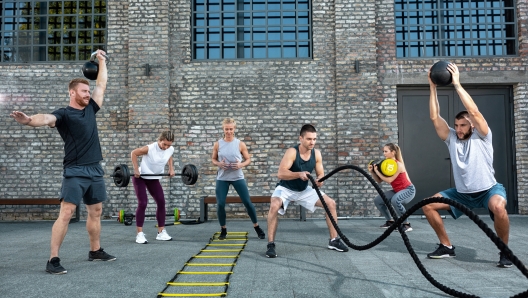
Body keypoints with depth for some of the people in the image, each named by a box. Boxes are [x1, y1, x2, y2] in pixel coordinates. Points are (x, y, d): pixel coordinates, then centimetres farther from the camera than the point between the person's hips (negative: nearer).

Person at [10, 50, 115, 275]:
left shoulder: (90, 109, 12)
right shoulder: (64, 114, -6)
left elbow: (102, 84, 21)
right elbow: (47, 119, -28)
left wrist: (101, 60, 26)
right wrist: (29, 120, -50)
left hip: (95, 170, 7)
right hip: (75, 171, -7)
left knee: (96, 212, 14)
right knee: (66, 213, -11)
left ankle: (95, 251, 27)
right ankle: (53, 260, -6)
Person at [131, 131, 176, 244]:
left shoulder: (171, 149, -12)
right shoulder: (150, 148, -28)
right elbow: (133, 153, -16)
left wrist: (171, 169, 5)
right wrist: (136, 169, -19)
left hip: (154, 179, 6)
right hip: (140, 177, -6)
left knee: (161, 202, 2)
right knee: (142, 203, -13)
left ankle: (161, 232, 13)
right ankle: (139, 234, -3)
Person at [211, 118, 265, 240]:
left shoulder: (240, 144, -3)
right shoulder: (217, 144, 0)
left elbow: (248, 159, 4)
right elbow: (213, 159, 10)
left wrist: (241, 165, -17)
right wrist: (219, 164, -12)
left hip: (238, 177, -1)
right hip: (222, 178, 1)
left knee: (247, 202, -1)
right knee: (220, 204, -2)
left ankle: (256, 226, 18)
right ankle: (223, 229, 19)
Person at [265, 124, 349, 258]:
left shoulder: (316, 154, -9)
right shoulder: (292, 152, -26)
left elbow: (321, 174, -5)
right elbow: (280, 173, -34)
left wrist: (319, 180, -30)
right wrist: (299, 174, -48)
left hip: (304, 190, 6)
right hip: (286, 188, -5)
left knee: (331, 203, -2)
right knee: (274, 206, -35)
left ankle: (334, 240, 11)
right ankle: (271, 245, -21)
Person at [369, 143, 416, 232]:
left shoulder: (398, 165, -23)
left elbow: (389, 180, -29)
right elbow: (379, 181, -1)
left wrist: (377, 171, -22)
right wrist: (372, 172, -15)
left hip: (408, 190, -9)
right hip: (397, 190, 9)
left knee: (395, 200, -38)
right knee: (377, 200, 5)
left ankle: (406, 224, -20)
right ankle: (390, 221, 22)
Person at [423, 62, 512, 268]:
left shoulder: (482, 137, -10)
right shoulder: (451, 138, 0)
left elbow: (474, 112, -26)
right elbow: (435, 117, -8)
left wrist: (457, 84, -27)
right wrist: (433, 87, -12)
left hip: (488, 190, -5)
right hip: (462, 193, 5)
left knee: (498, 207, -38)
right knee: (428, 205, -5)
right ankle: (446, 246, 8)